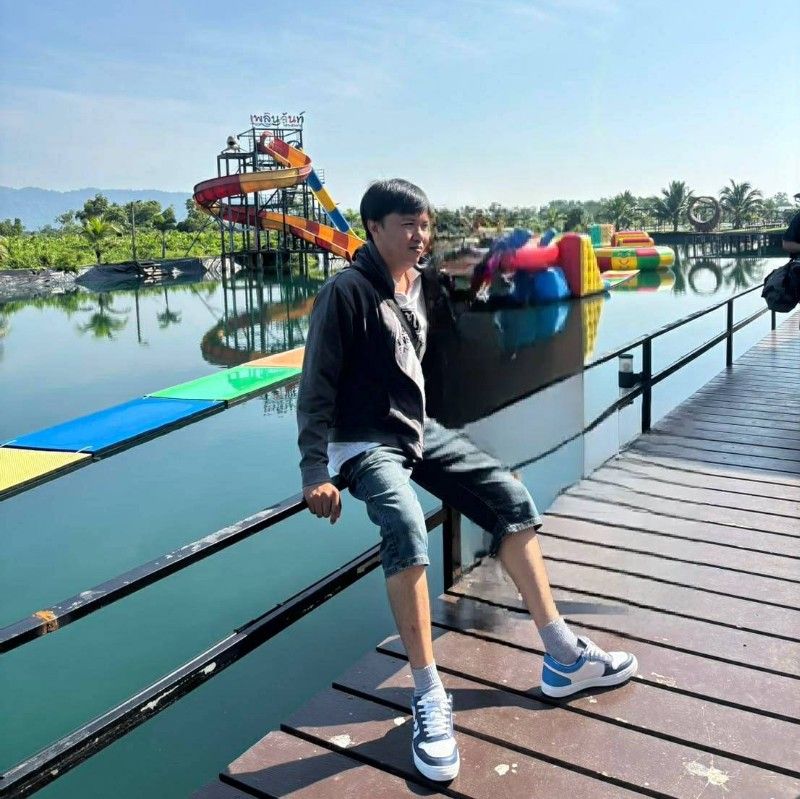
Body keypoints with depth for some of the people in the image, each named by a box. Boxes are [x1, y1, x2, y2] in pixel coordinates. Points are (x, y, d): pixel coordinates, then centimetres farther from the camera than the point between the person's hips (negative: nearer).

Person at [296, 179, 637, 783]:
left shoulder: (429, 285, 7)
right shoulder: (346, 293, -15)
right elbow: (317, 388, -16)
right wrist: (315, 471, -21)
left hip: (422, 430, 8)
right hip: (366, 443, -7)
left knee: (511, 497, -4)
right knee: (406, 528, -33)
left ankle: (564, 655, 3)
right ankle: (430, 697, -21)